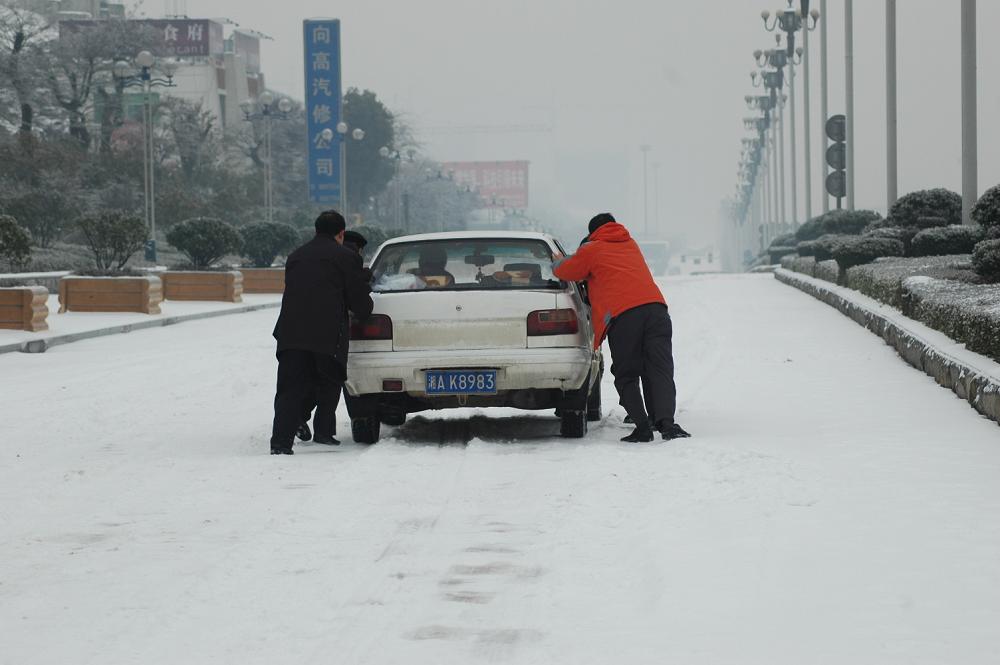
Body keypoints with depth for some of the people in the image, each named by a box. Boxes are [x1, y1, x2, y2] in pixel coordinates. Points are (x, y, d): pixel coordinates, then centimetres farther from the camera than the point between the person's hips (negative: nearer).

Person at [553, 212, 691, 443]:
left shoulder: (591, 250, 16)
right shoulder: (630, 245, 31)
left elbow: (564, 272, 27)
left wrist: (559, 261, 50)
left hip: (622, 316, -3)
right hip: (655, 307, 4)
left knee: (626, 376, 5)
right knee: (660, 371, -1)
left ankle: (642, 427, -8)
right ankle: (666, 421, -21)